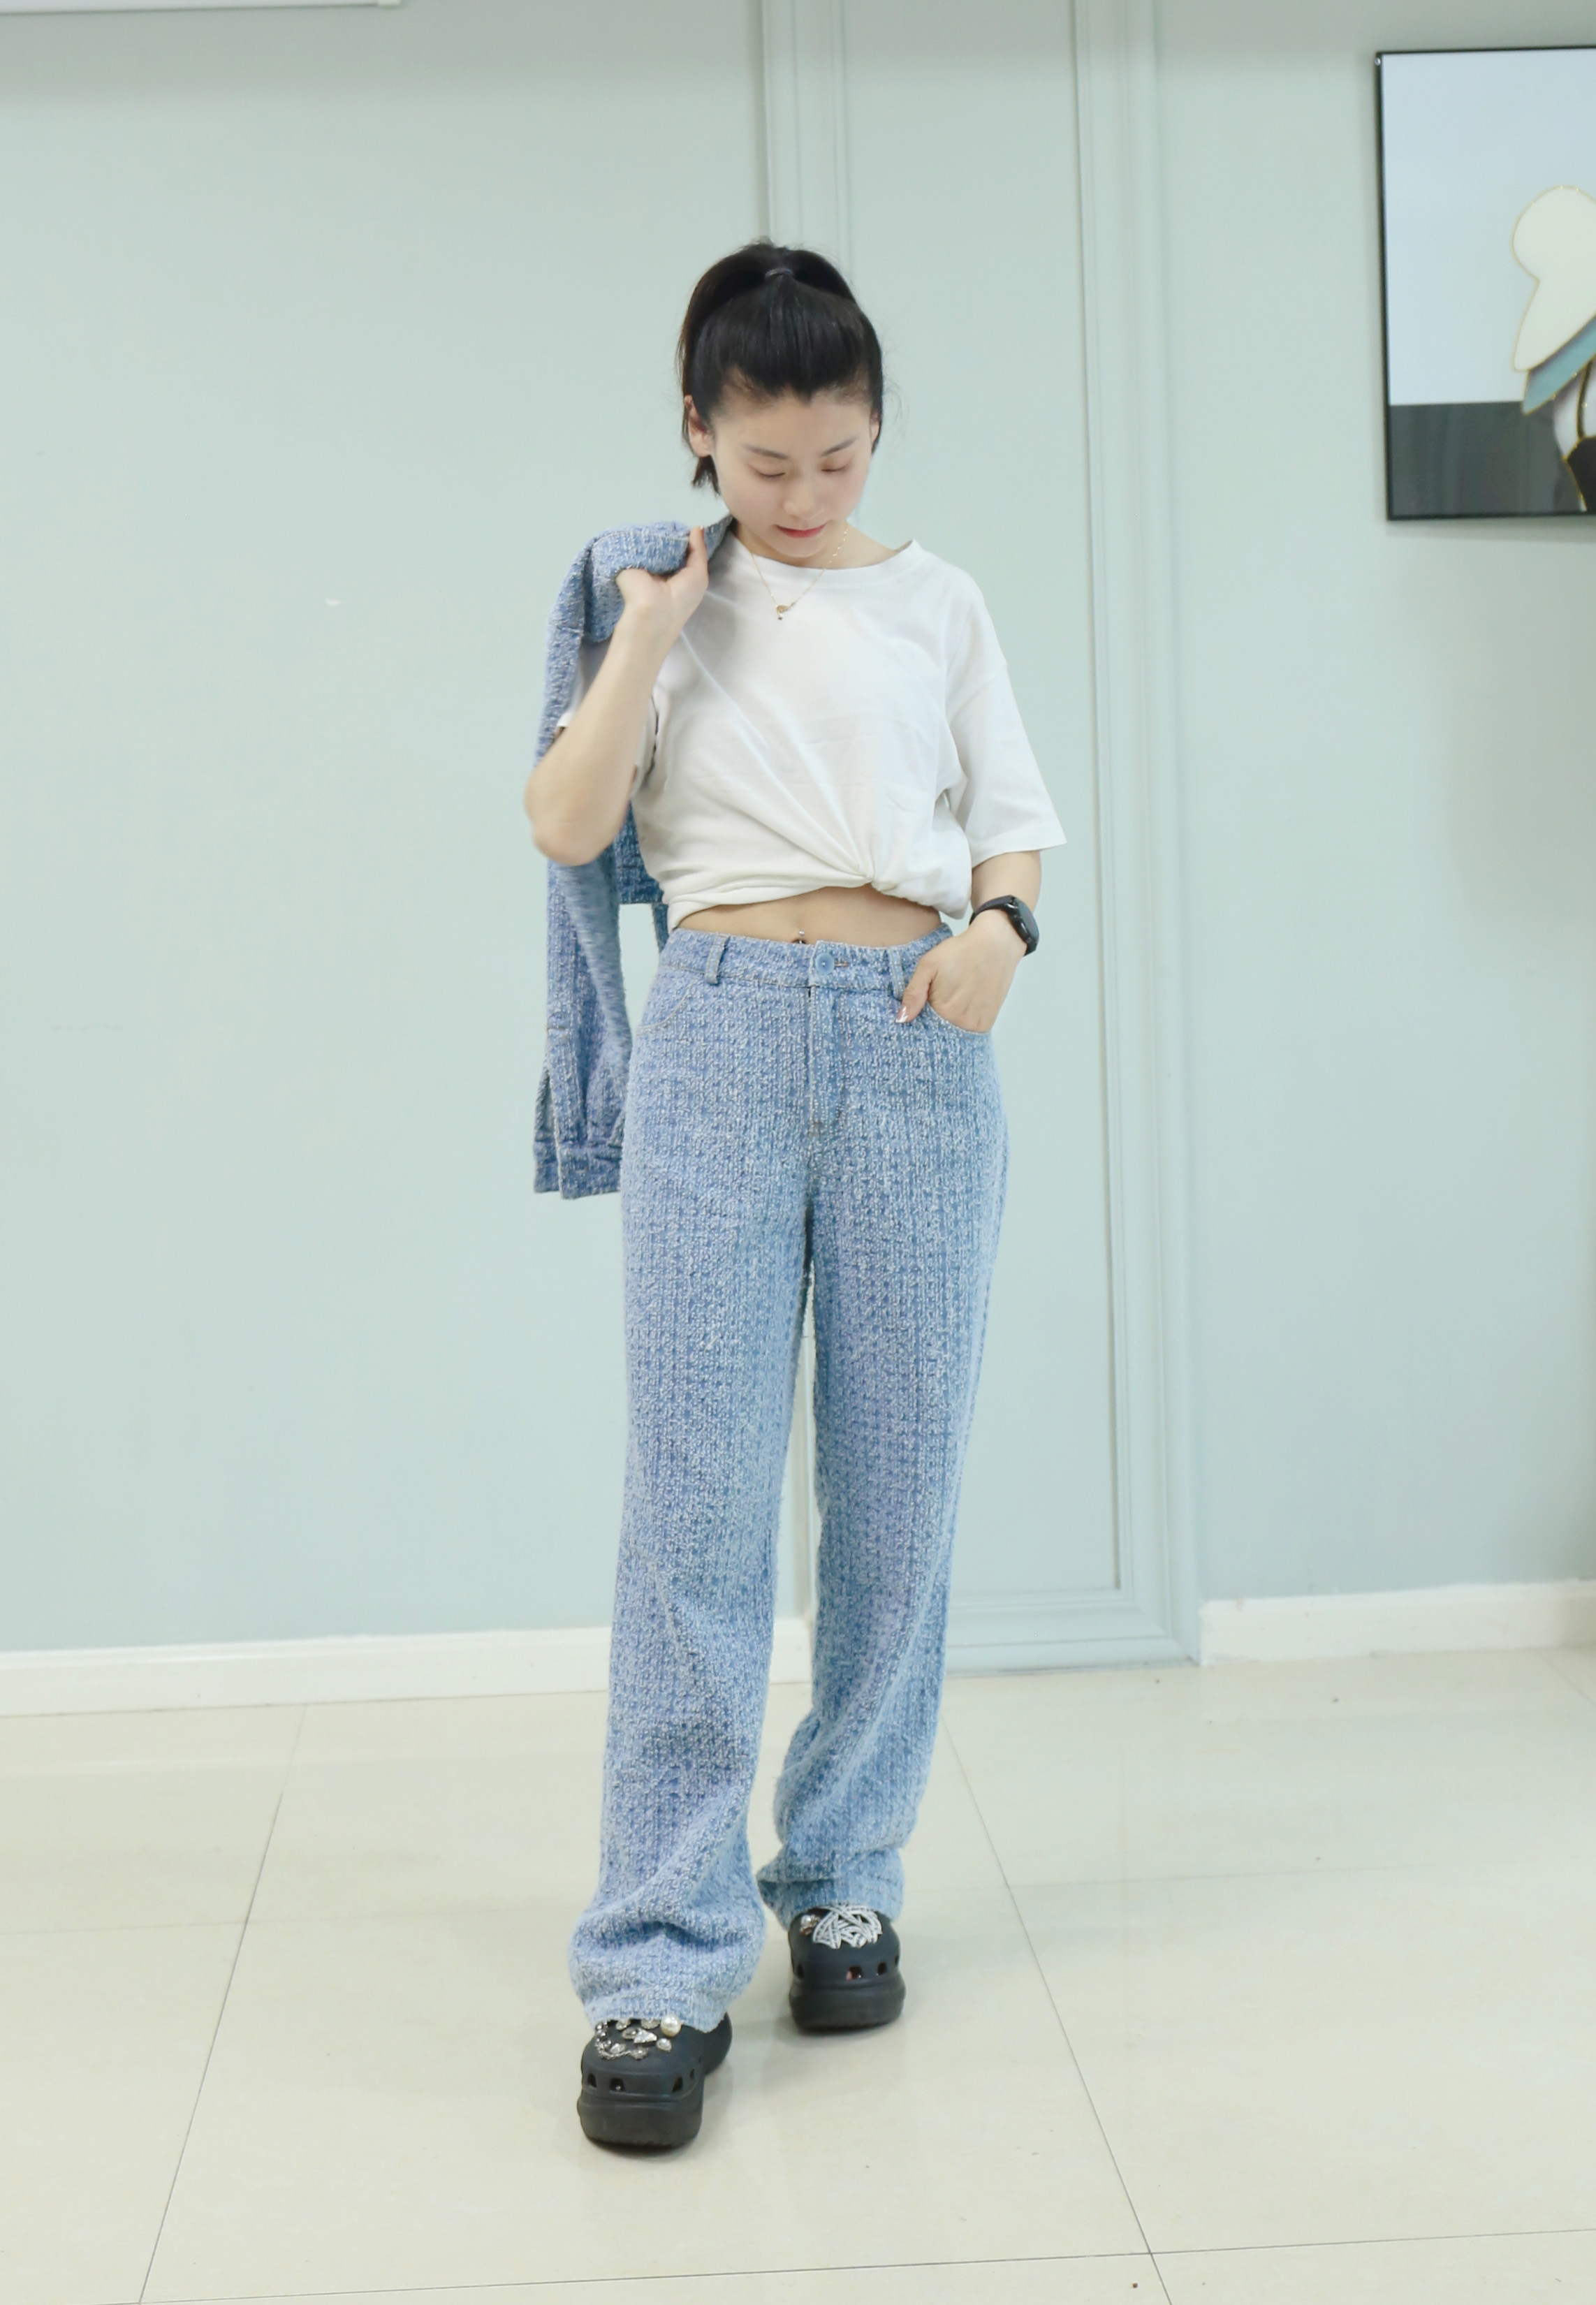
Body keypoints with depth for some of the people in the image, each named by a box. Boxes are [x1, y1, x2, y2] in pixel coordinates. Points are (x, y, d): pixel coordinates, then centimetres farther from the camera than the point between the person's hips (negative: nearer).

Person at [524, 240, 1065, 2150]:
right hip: (724, 1025, -2)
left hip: (916, 1034, 2)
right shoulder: (665, 605, 12)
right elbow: (567, 825, 2)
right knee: (697, 1495, -8)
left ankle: (843, 1882, 18)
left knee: (896, 1485, 3)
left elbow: (1017, 813, 13)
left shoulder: (937, 604, 15)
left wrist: (1003, 923, -7)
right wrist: (654, 628, -3)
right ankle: (661, 1963, -4)